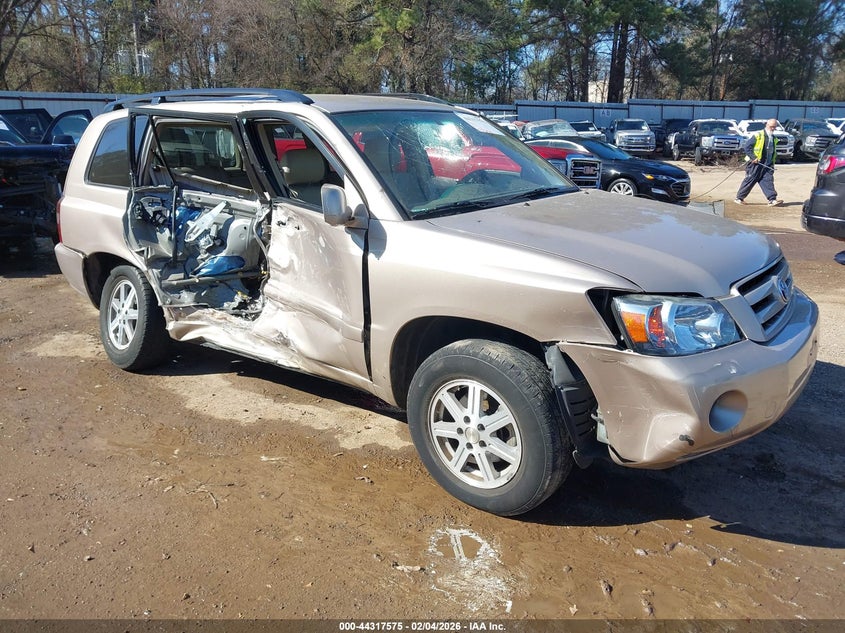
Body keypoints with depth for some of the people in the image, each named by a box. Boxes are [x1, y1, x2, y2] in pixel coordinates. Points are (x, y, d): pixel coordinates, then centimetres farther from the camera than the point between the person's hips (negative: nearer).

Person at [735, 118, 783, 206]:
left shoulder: (774, 139, 17)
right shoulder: (758, 135, -7)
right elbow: (747, 146, -11)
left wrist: (772, 163, 18)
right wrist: (753, 157, -17)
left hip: (767, 165, 6)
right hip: (756, 164, -6)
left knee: (768, 181, -2)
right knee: (749, 180, -2)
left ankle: (772, 199, -7)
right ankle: (739, 198, 7)